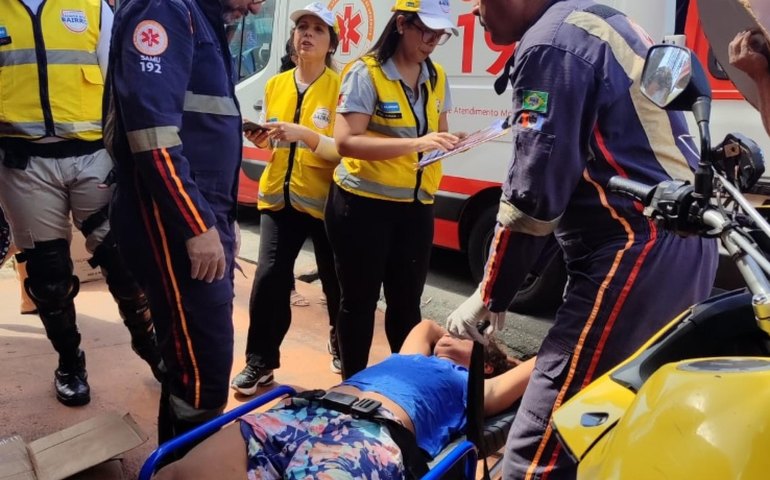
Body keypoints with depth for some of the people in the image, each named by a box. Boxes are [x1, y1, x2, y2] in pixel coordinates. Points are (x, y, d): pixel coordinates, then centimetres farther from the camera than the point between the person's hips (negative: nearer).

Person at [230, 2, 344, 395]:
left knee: (334, 280, 11)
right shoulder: (275, 85, 8)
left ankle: (340, 341, 40)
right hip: (278, 197, 3)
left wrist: (305, 134, -28)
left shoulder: (340, 87, -7)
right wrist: (261, 138, -4)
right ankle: (260, 362, 11)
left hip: (324, 200, -3)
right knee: (268, 277, -6)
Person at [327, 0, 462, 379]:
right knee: (360, 299, 7)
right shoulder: (366, 73, -12)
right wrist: (415, 143, -32)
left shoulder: (437, 78, 8)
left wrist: (450, 144, -5)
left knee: (407, 300, 13)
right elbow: (346, 142, -22)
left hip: (416, 206, 5)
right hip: (362, 204, -5)